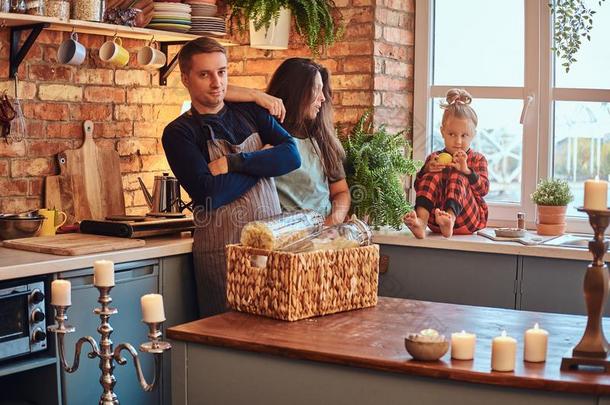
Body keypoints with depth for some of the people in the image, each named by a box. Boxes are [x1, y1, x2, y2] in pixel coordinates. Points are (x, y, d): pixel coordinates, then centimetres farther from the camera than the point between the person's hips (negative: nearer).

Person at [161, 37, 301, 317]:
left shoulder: (250, 112, 12)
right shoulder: (178, 133, -2)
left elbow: (292, 155, -3)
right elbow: (208, 194, -16)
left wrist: (233, 162, -14)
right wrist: (263, 161, -6)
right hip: (222, 251, -4)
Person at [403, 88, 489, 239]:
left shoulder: (477, 159, 14)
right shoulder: (434, 158, 18)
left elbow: (484, 189, -3)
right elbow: (418, 187, 6)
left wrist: (466, 170, -19)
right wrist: (426, 170, -13)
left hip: (468, 220, -1)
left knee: (457, 177, -23)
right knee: (433, 176, -18)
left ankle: (450, 218, -56)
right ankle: (421, 220, -45)